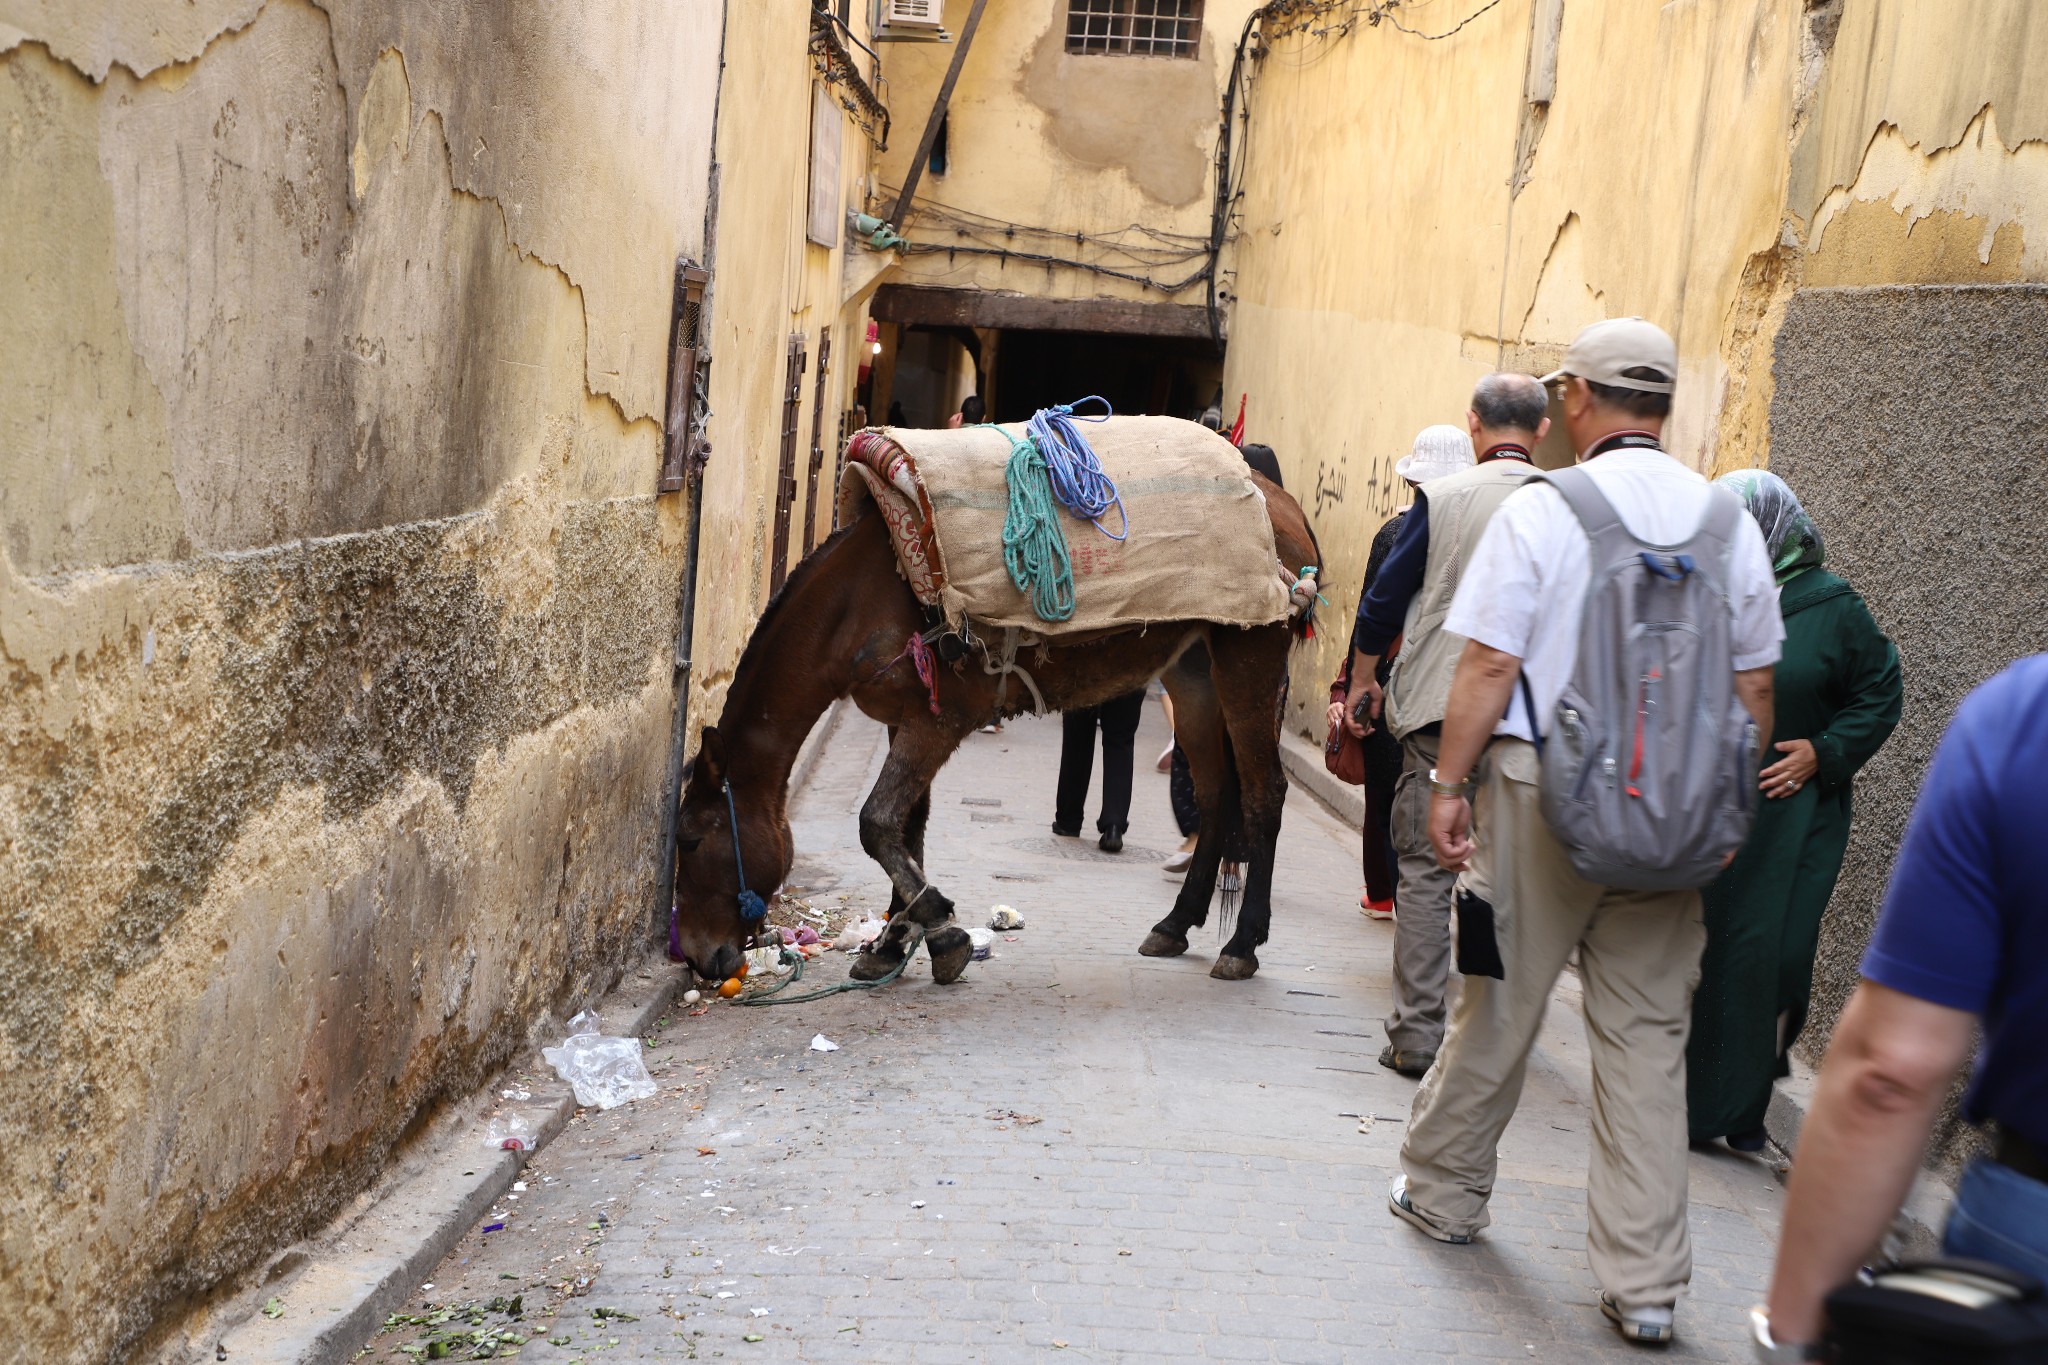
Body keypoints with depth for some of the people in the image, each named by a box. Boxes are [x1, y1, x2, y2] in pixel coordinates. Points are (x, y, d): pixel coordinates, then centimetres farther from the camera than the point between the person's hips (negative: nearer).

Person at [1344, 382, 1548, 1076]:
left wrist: (1363, 679, 15)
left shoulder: (1443, 497, -4)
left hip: (1440, 705, -2)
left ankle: (1418, 1035, 0)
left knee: (1426, 867, 2)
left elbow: (1386, 597, 1)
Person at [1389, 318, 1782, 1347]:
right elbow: (1753, 686, 8)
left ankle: (1443, 1192, 31)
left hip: (1547, 797, -3)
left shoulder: (1539, 510, -9)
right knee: (1648, 1033, 8)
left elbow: (1489, 665, -11)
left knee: (1499, 1004, 12)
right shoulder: (1729, 521, 4)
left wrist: (1450, 782, -3)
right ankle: (1645, 1282, 10)